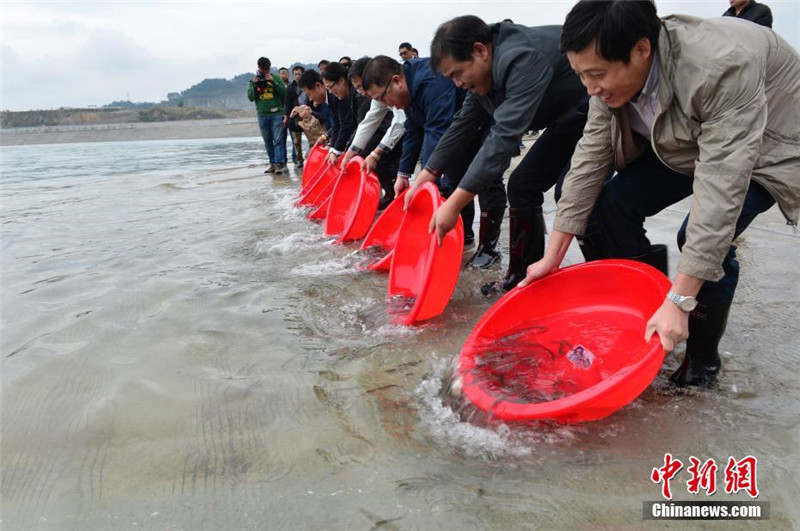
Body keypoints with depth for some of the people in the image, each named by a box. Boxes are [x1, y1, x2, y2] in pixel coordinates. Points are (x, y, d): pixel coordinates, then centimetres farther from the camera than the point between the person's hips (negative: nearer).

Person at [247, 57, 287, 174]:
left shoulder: (276, 78, 5)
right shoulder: (253, 80, 10)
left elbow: (284, 92, -3)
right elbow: (250, 97, 5)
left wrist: (273, 82, -12)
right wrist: (254, 85, -9)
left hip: (276, 113, -3)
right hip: (262, 115, 3)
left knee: (278, 140, -9)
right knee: (268, 142, 6)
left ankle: (279, 164, -13)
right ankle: (272, 164, 11)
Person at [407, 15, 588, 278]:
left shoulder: (523, 59, -34)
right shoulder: (482, 74, -4)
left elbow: (505, 135, -40)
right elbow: (462, 126, 5)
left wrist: (454, 204, -41)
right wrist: (424, 177, 3)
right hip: (566, 120, 9)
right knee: (521, 185, 4)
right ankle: (522, 278, 11)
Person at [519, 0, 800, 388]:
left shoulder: (723, 68, -40)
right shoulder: (613, 73, -20)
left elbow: (720, 190, -41)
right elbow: (589, 160, -15)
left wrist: (679, 301, -41)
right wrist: (552, 258, -14)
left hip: (766, 145, -6)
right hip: (683, 145, 6)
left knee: (702, 237, -27)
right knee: (613, 202, -11)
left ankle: (703, 358, -3)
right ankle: (639, 318, 6)